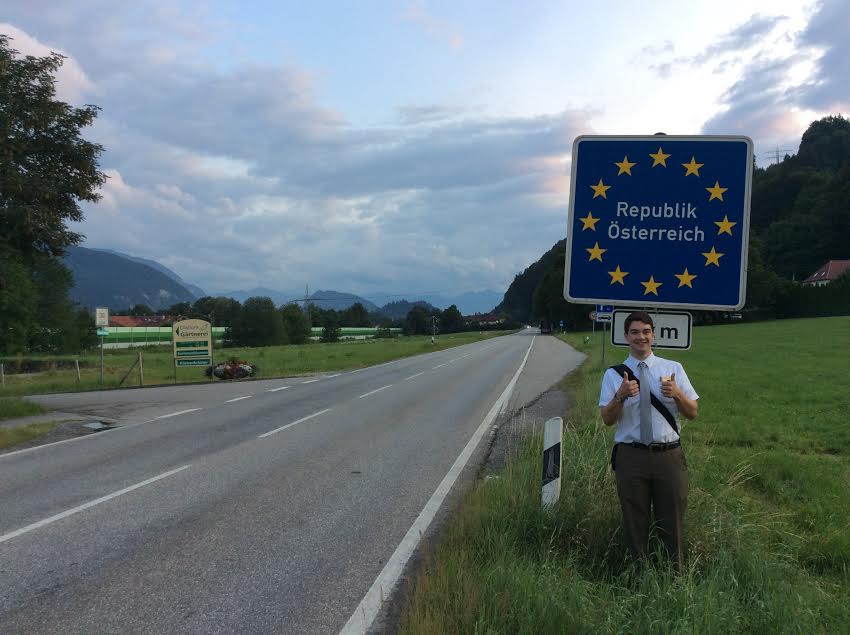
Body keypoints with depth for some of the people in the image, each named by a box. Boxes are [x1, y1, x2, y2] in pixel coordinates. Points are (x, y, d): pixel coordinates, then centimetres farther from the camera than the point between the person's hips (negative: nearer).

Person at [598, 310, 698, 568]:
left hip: (669, 455, 1)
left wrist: (676, 394, -17)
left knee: (672, 523, 10)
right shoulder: (613, 374, 2)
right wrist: (620, 396, -23)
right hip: (631, 456, -1)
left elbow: (692, 413, 4)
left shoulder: (674, 369, 5)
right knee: (635, 523, 11)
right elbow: (607, 419, -4)